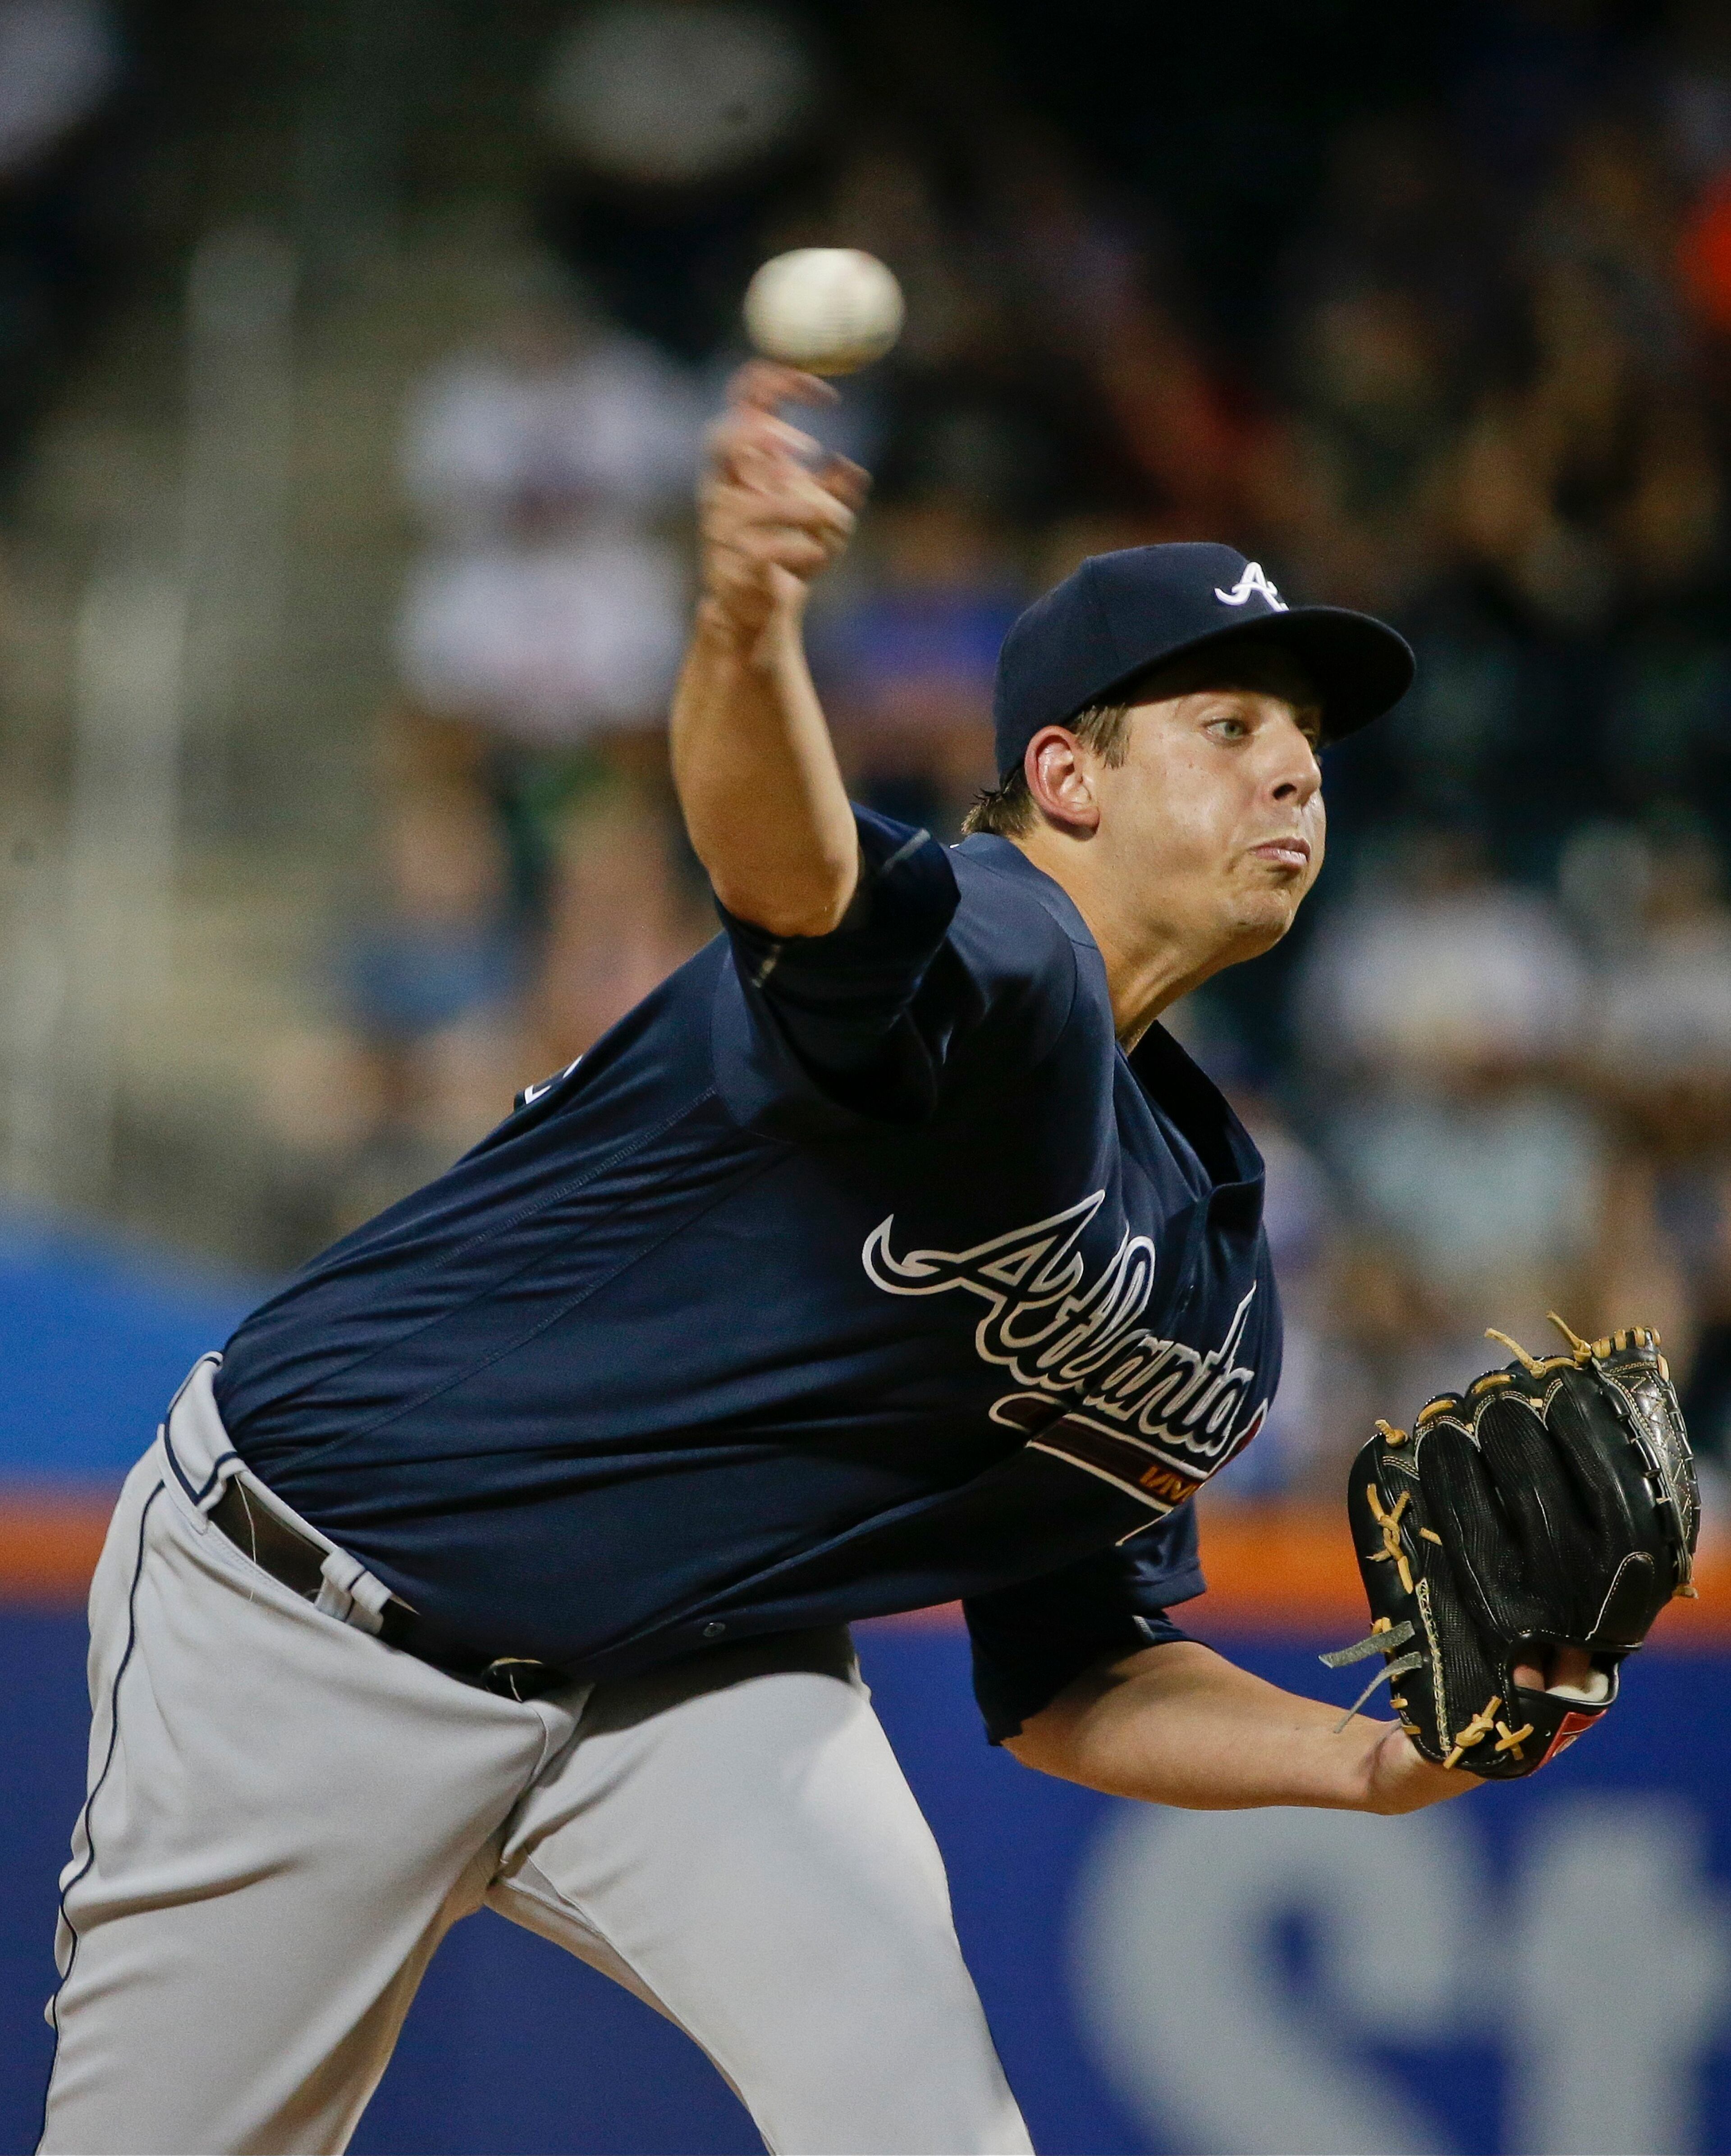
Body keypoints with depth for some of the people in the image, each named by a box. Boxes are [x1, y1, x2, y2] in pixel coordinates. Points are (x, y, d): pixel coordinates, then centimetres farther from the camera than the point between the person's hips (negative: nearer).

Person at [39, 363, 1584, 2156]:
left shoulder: (1207, 1245, 6)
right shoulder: (987, 962, -21)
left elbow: (1070, 1682, 11)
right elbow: (783, 859, -46)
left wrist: (1379, 1762, -7)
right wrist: (747, 627, -69)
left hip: (696, 1681, 7)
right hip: (309, 1603, -7)